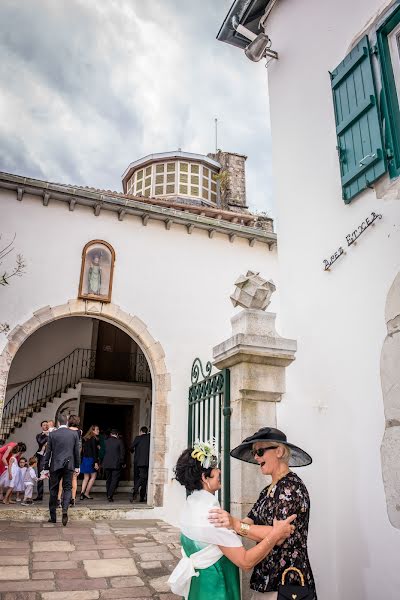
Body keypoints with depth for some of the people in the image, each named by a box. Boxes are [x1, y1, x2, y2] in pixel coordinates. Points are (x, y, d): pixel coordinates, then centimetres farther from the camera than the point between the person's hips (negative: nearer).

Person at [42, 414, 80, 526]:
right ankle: (65, 510, -17)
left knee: (53, 490, 11)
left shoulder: (52, 434, -3)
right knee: (67, 488, 6)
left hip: (55, 466, 0)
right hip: (69, 465, 0)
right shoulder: (74, 434, 0)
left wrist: (46, 468, 7)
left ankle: (53, 516, 16)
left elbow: (48, 452, 0)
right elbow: (76, 451, 5)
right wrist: (77, 466, 15)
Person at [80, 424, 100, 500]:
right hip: (91, 459, -7)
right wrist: (96, 462, -17)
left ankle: (82, 493, 4)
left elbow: (83, 450, 13)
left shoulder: (85, 438, 10)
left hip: (85, 459, 7)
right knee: (93, 476, 4)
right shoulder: (94, 439, -12)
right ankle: (86, 493, 5)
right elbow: (94, 451, -17)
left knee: (86, 477, 12)